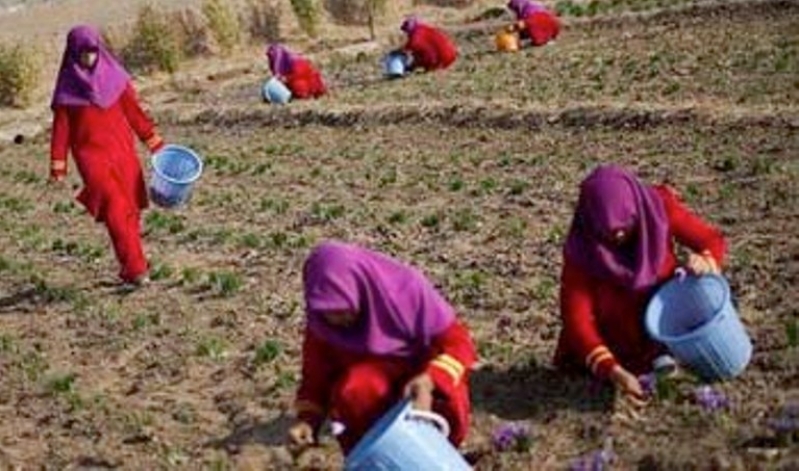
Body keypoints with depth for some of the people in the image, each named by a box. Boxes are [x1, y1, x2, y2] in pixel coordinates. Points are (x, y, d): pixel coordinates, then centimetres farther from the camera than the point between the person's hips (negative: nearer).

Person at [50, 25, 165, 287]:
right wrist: (58, 168, -1)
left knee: (131, 210, 3)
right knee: (116, 210, -15)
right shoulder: (68, 87, -2)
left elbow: (134, 111, 10)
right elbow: (61, 128, 0)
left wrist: (155, 143, 8)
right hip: (92, 156, -3)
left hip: (123, 152, 4)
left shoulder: (113, 75, 5)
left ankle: (129, 269, 14)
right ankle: (135, 269, -17)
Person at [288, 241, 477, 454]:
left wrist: (428, 381, -43)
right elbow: (316, 372, -8)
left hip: (424, 374, -2)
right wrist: (307, 419, -25)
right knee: (353, 393, -33)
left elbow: (459, 342, -26)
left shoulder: (406, 289, -28)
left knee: (448, 405, -34)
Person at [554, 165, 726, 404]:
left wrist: (705, 261, -30)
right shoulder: (581, 249, -24)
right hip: (614, 349, -4)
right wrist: (614, 372, -40)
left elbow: (713, 240, -6)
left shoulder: (658, 210, -19)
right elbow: (577, 318, -27)